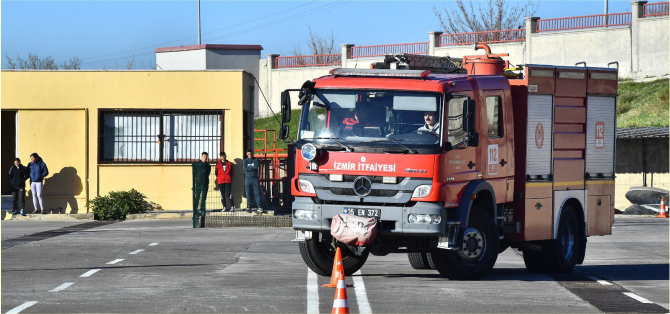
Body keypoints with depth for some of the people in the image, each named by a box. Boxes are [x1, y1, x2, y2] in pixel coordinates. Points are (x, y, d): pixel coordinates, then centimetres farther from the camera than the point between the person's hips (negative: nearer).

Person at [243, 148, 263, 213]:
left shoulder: (256, 160, 6)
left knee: (257, 193, -5)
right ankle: (249, 207, 4)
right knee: (248, 193, 0)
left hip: (255, 178, -1)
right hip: (248, 178, 1)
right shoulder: (245, 161, 9)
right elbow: (245, 168, -8)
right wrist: (252, 167, -8)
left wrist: (249, 167, -7)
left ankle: (259, 207, -6)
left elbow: (256, 166, -14)